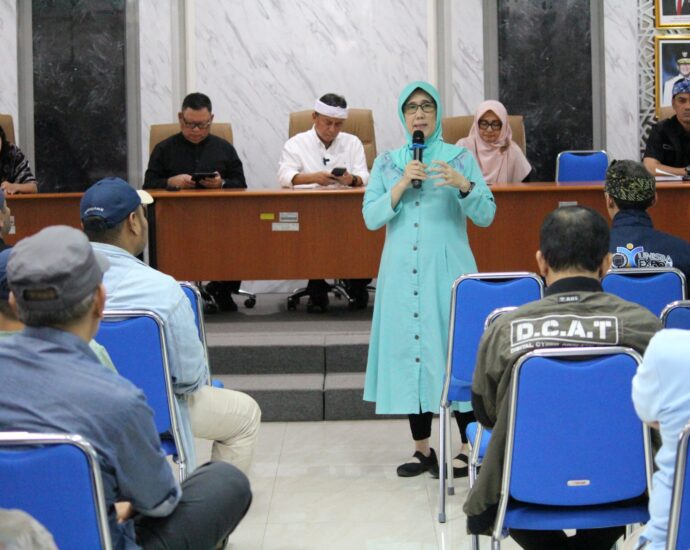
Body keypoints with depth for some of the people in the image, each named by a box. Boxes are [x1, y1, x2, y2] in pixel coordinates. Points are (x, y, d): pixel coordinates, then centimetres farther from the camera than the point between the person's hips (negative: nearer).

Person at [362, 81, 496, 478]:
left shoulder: (461, 159, 6)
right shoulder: (387, 164, 12)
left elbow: (486, 215, -2)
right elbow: (371, 218, 2)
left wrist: (463, 185, -20)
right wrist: (401, 185, -11)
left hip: (448, 271, -2)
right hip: (403, 274, 3)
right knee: (409, 351, 3)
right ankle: (423, 450, 13)